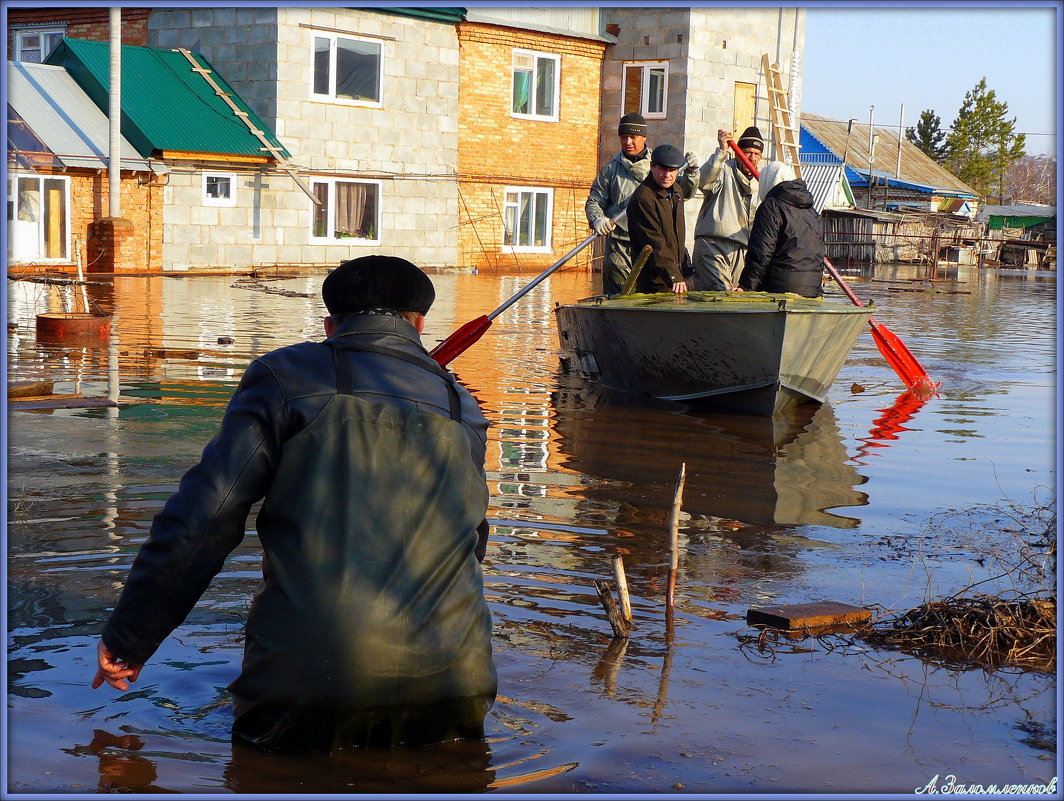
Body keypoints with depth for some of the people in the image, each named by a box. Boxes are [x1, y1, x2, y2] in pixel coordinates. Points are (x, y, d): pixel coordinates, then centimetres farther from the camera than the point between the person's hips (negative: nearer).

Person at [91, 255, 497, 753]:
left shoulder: (284, 379, 2)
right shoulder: (464, 411, 14)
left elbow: (203, 519, -5)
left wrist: (128, 637, 4)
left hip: (306, 679, -2)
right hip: (448, 683, 3)